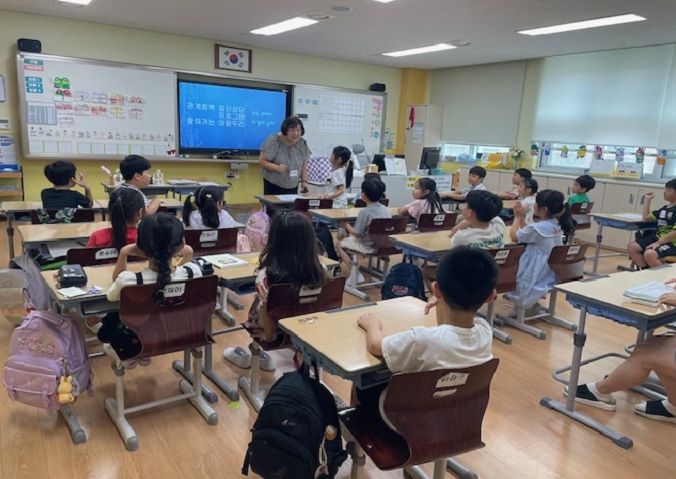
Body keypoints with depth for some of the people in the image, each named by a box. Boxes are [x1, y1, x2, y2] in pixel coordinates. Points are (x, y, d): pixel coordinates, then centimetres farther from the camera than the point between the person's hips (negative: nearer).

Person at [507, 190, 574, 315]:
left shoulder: (537, 228, -27)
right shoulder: (556, 225, 0)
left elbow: (514, 237, -11)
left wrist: (517, 217, 1)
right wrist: (522, 217, 7)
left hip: (534, 278, -9)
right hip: (549, 276, 9)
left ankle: (526, 303, 9)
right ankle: (529, 302, 22)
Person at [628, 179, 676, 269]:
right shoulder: (664, 208, 17)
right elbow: (646, 217, 26)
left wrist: (658, 243, -23)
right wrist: (647, 200, 25)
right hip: (658, 238, 9)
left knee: (649, 254, -34)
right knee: (632, 247, -4)